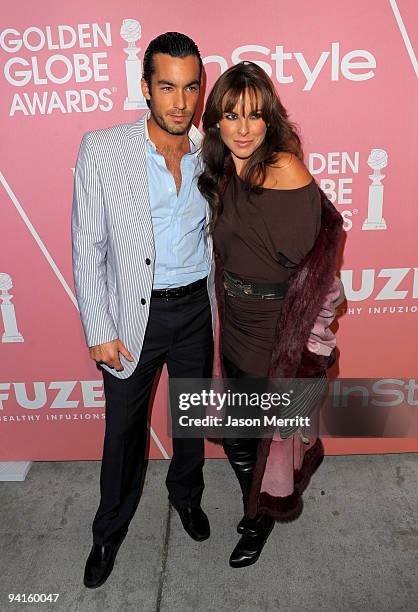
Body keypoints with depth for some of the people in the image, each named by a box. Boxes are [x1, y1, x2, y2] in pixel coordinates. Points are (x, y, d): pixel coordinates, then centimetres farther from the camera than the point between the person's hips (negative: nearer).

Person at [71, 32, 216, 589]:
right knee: (124, 427, 13)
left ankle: (186, 493, 50)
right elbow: (88, 247, -8)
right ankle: (110, 531, 40)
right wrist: (99, 330, -10)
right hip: (134, 313, -2)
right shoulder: (102, 150, -11)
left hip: (197, 307, 3)